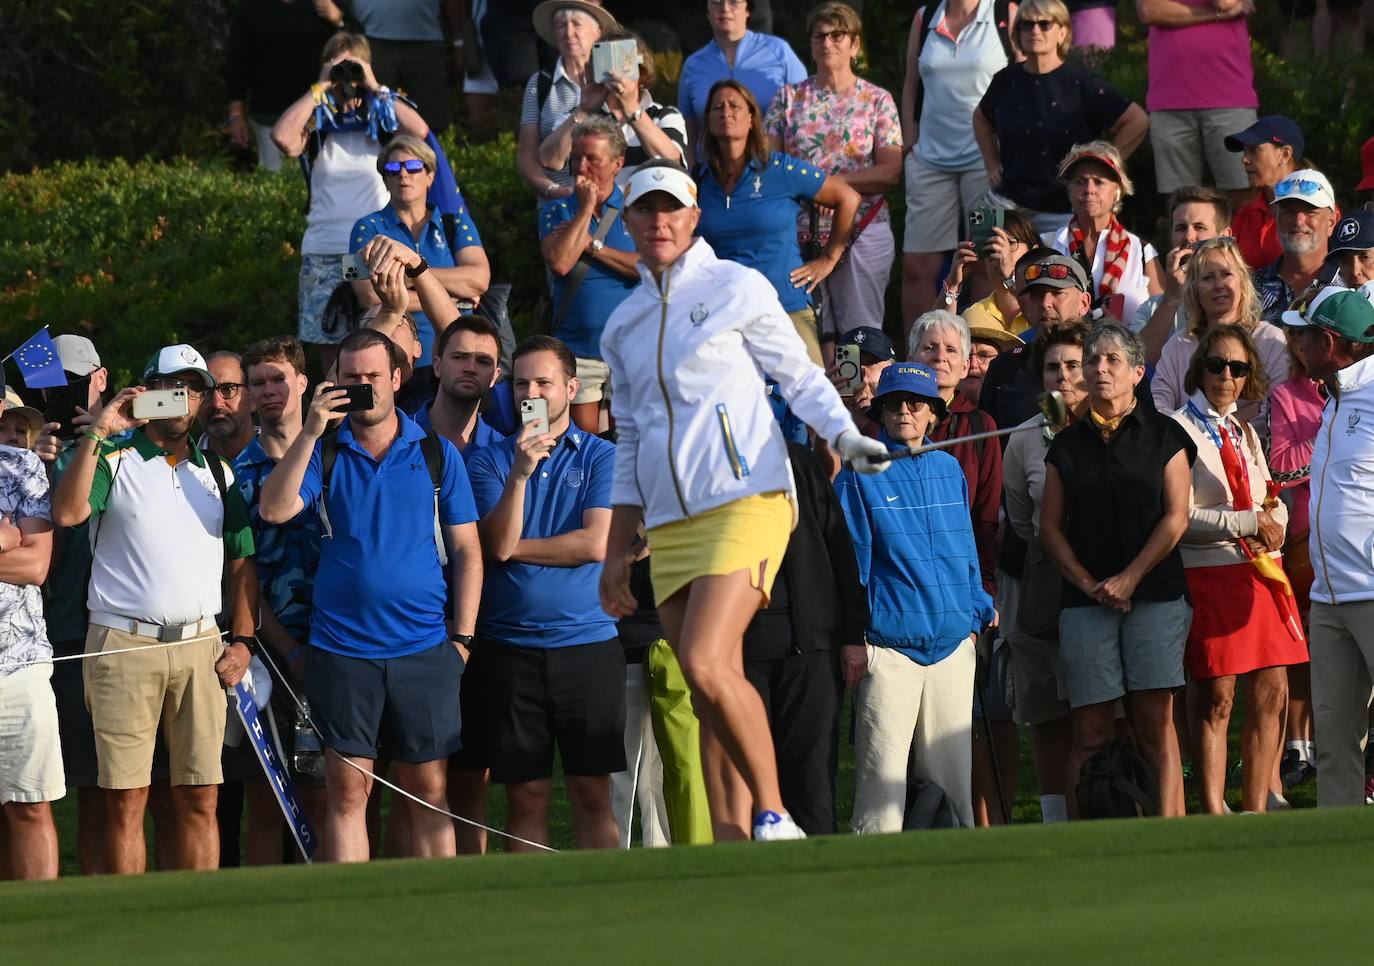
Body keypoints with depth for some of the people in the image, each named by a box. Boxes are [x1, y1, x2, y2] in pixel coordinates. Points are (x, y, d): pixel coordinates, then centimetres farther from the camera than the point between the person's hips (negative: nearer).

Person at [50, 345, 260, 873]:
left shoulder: (218, 473, 17)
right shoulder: (113, 459, 5)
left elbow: (242, 564, 17)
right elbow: (67, 512, -14)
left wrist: (242, 641, 5)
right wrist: (96, 434, -15)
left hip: (201, 645, 3)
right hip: (123, 643, -3)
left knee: (199, 799, 1)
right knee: (126, 799, -5)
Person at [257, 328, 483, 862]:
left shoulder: (437, 453, 7)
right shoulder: (325, 452, 6)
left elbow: (467, 550, 9)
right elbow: (274, 510, -10)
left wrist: (462, 637, 1)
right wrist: (310, 432, -14)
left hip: (424, 648, 0)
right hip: (340, 649, 0)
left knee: (428, 790, 3)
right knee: (347, 791, -2)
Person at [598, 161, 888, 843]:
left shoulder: (735, 288, 4)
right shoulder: (623, 326, 19)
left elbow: (799, 375, 9)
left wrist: (843, 436, -10)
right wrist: (616, 552, 22)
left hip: (745, 503, -5)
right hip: (669, 525, 6)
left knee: (707, 665, -22)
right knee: (710, 693, 0)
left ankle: (774, 817, -11)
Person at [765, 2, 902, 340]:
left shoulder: (877, 101, 5)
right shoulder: (789, 98, 11)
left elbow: (892, 171, -3)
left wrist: (832, 181, -12)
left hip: (861, 231, -2)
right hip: (800, 233, 2)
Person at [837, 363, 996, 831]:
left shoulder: (949, 469, 13)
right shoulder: (861, 475, 0)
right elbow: (850, 559, -2)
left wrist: (973, 616, 12)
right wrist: (852, 637, -7)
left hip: (952, 642, 5)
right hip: (888, 646, -5)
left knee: (953, 771, 6)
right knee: (883, 773, -8)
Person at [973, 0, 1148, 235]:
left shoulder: (1081, 83, -5)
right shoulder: (1007, 80, 9)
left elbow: (1138, 121, -7)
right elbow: (981, 119, 30)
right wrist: (992, 165, 17)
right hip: (1008, 204, 3)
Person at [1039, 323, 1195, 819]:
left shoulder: (1164, 435, 7)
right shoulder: (1067, 445, 14)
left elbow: (1176, 517, 1)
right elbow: (1050, 527, 11)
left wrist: (1129, 578, -7)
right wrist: (1088, 583, -3)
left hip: (1155, 595, -2)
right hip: (1086, 604, 2)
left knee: (1154, 723, -7)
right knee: (1091, 732, -4)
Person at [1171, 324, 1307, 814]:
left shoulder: (1243, 435, 18)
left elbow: (1273, 506, 16)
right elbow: (1180, 518, -13)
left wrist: (1274, 520, -8)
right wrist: (1249, 522, -17)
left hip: (1261, 571, 7)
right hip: (1209, 573, -7)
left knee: (1272, 696, 4)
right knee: (1217, 702, -7)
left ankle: (1256, 813, 9)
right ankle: (1213, 819, -6)